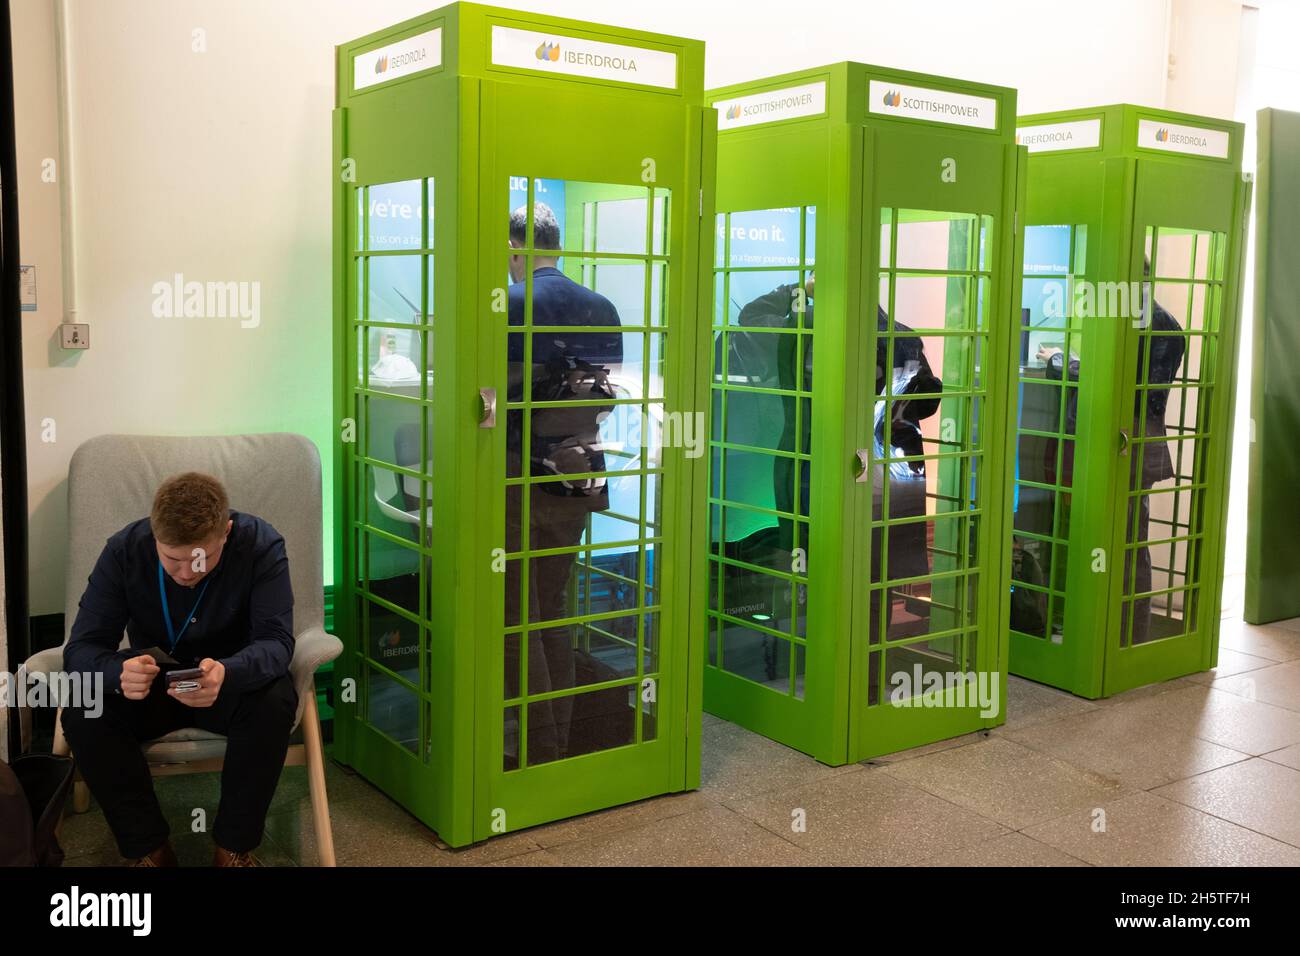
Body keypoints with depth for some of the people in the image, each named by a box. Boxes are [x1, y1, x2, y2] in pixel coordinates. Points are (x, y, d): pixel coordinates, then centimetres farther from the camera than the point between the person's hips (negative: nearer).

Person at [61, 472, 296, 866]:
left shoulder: (261, 545, -23)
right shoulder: (123, 550, -19)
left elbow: (276, 640, -28)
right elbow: (82, 648, -21)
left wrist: (227, 673, -52)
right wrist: (119, 672, -46)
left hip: (233, 680, -1)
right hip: (152, 684, 2)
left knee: (274, 701, -34)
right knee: (82, 712, -27)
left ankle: (235, 846, -13)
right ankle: (149, 847, -8)